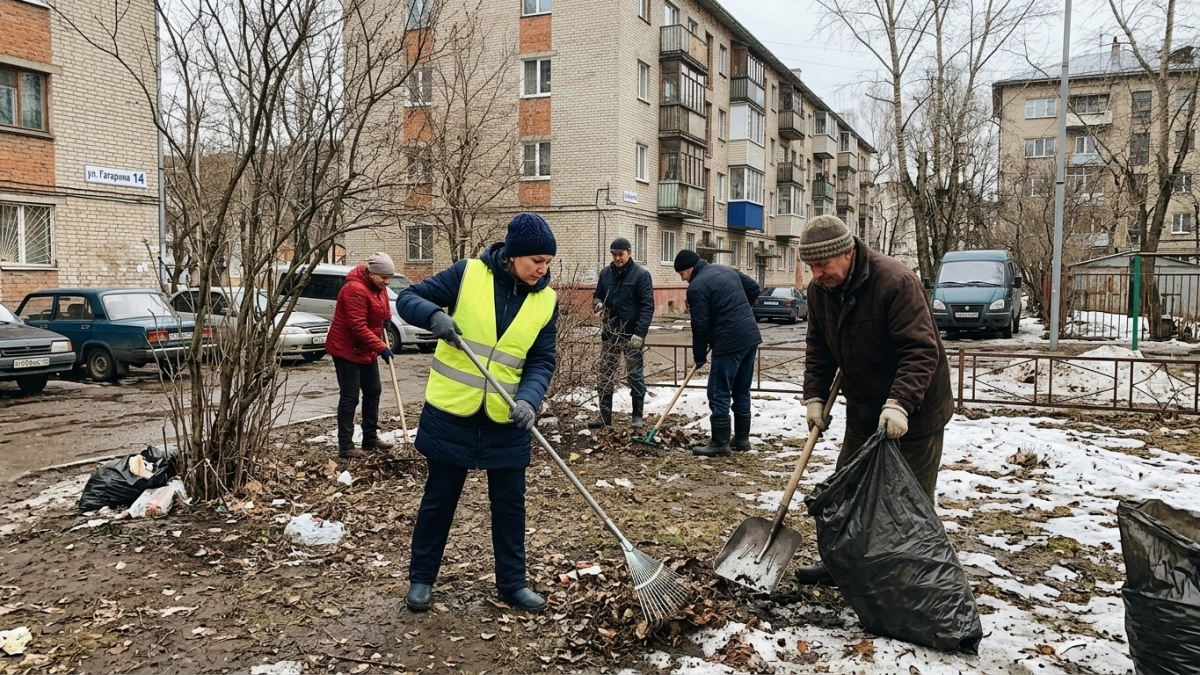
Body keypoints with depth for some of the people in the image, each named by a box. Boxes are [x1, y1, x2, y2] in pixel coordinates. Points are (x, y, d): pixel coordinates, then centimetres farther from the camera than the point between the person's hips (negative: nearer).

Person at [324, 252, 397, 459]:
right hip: (346, 349, -10)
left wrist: (386, 319, 4)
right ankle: (345, 446, -4)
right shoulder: (355, 290, -26)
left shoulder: (377, 286, 4)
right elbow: (358, 327, -29)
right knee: (349, 397, -8)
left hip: (366, 350, 10)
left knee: (373, 392, 13)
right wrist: (381, 347, -28)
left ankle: (370, 438, 23)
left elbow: (382, 310, 25)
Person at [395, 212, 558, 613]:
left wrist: (529, 400, -21)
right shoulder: (468, 274, -10)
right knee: (439, 499, 11)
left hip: (506, 420, 3)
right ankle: (420, 579, 28)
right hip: (451, 412, -2)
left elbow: (541, 362, -2)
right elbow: (408, 298, -5)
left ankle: (512, 583, 28)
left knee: (510, 503, 11)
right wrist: (434, 315, -27)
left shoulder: (547, 301, -2)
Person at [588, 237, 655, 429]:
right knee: (605, 375, 7)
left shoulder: (641, 274, -7)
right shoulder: (605, 273, 7)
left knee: (634, 376, 1)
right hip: (610, 333, 5)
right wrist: (597, 303, -9)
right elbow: (598, 295, 17)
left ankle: (637, 416, 10)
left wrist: (640, 333, -21)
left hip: (632, 334, -5)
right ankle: (604, 415, 16)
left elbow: (647, 306, -12)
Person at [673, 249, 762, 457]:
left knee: (719, 394, -2)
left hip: (729, 342, -9)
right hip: (751, 336, 9)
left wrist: (699, 356, -1)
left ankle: (720, 443, 1)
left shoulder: (696, 287, -10)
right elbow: (754, 288, 21)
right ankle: (742, 439, 22)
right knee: (742, 391, 16)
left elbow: (700, 325, -11)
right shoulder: (727, 270, 15)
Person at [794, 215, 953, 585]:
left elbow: (921, 350, -29)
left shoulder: (896, 281, -26)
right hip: (863, 412, 7)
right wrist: (814, 396, -3)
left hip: (913, 414, -7)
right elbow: (819, 349, 8)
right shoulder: (819, 290, -3)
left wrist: (900, 404, -39)